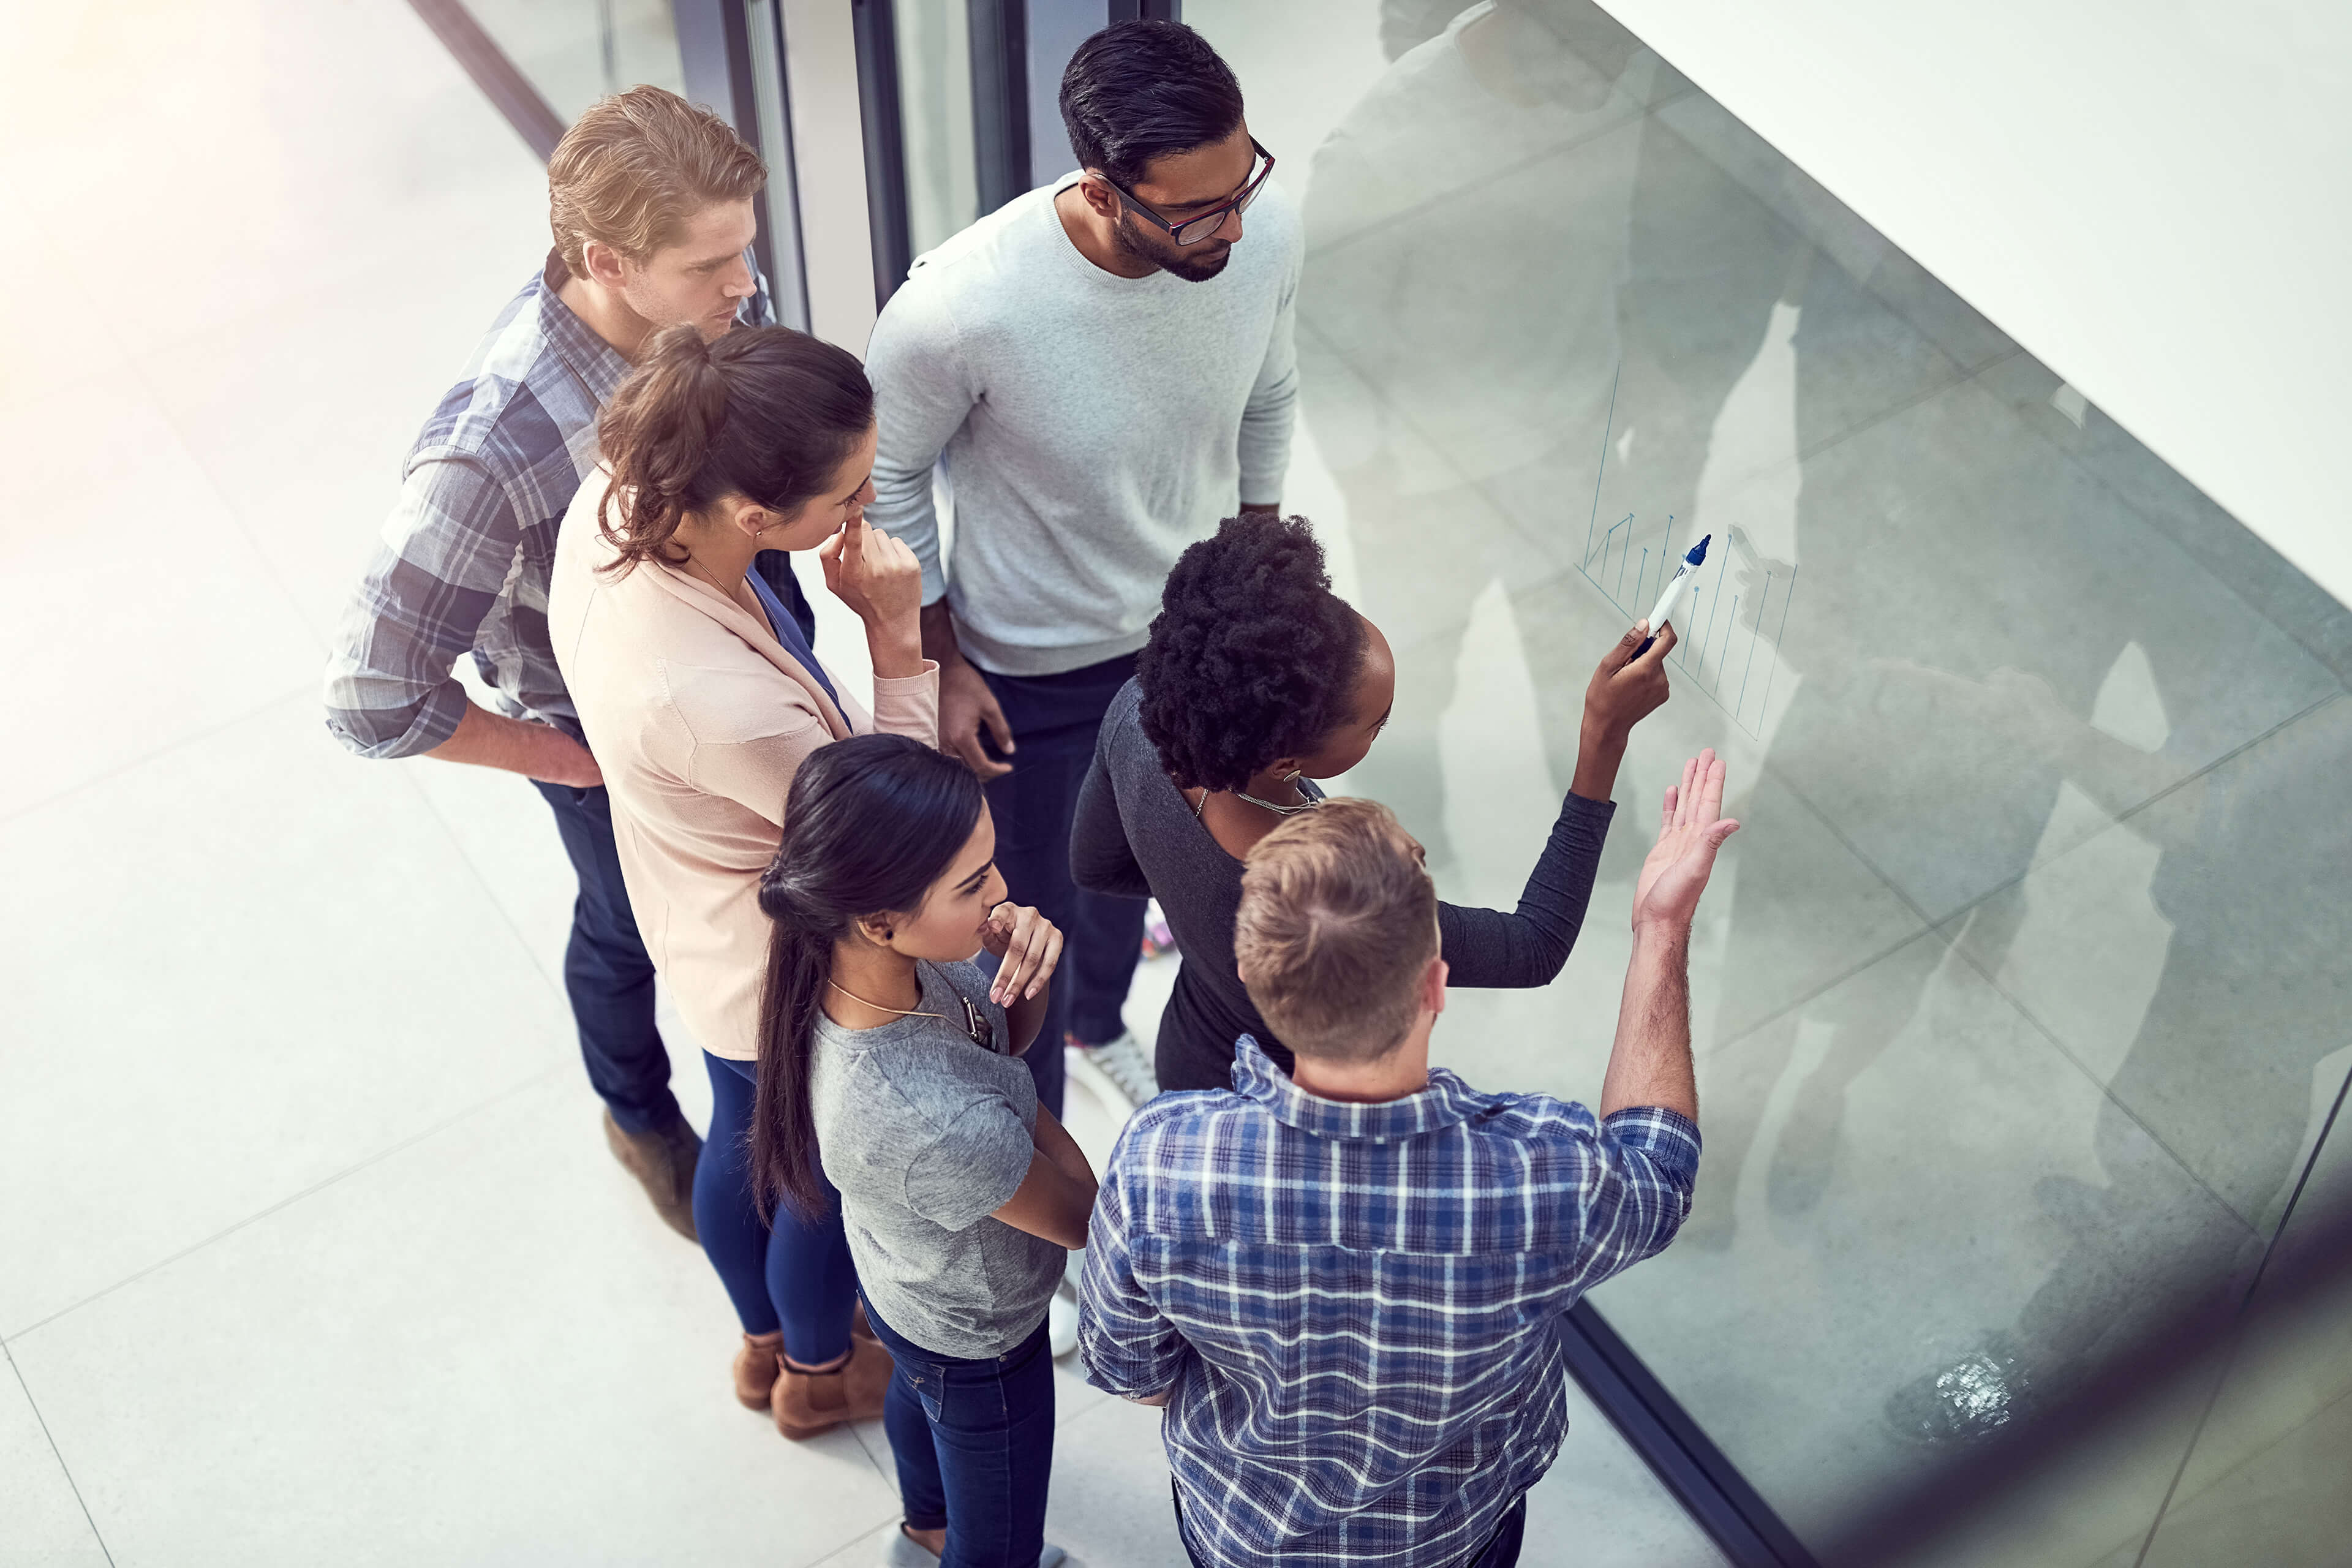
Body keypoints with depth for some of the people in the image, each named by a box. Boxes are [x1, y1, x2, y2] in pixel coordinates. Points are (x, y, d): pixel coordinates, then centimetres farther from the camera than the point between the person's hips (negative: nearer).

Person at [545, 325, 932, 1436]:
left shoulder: (617, 503, -24)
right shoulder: (721, 706, -47)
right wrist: (897, 634, -32)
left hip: (707, 932, 7)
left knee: (745, 1138, 34)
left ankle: (766, 1341, 64)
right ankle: (819, 1373, 58)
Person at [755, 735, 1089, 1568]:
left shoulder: (856, 955, -28)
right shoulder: (940, 1130, -49)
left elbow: (1011, 1031, -8)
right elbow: (1080, 1216, -27)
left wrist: (1029, 960, -29)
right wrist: (1025, 1116, -12)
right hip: (980, 1344, -8)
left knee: (919, 1397, 39)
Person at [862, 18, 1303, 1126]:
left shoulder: (1264, 232, -24)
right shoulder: (959, 307, -38)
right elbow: (888, 477, -17)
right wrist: (941, 664, -11)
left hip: (1192, 626, 5)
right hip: (1034, 668, -4)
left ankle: (1098, 1027, 64)